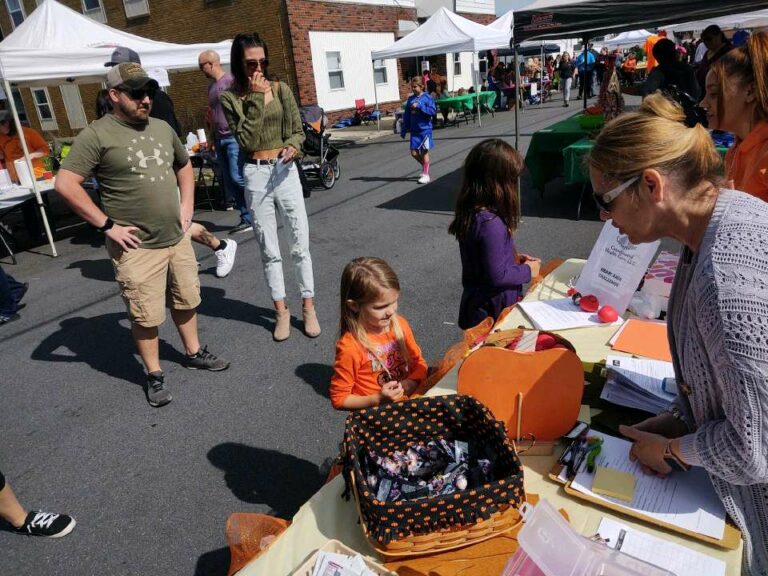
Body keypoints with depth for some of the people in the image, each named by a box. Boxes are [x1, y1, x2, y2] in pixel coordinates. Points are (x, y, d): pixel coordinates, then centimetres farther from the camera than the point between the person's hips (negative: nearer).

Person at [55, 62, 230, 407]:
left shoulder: (162, 128, 9)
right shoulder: (97, 135, -11)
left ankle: (194, 353, 37)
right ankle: (154, 376, 20)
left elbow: (184, 166, 24)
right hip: (137, 247, -6)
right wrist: (107, 225, -15)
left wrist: (187, 207, 11)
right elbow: (65, 184, -14)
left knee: (186, 300, 18)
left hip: (178, 238, 6)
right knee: (146, 316, 2)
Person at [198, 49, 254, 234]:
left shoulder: (231, 80, -7)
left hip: (234, 137, -8)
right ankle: (247, 219, 8)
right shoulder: (211, 86, 17)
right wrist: (212, 138, 19)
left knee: (237, 177, -15)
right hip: (220, 139, 8)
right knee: (229, 183, 4)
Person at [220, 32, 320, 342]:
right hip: (255, 176, -1)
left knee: (300, 244, 4)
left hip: (285, 171, 1)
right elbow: (246, 140, -12)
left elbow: (297, 129, 5)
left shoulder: (280, 89, 4)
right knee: (269, 249, 7)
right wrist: (256, 98, -12)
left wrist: (293, 146, -17)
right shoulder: (230, 97, -2)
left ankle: (308, 306, 17)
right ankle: (281, 310, 20)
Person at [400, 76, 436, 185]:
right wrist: (403, 130, 11)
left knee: (425, 151, 1)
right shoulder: (410, 99, 8)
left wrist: (419, 106, -20)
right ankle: (425, 166, 30)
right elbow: (406, 115, 11)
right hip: (414, 130, 5)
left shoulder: (427, 97, -6)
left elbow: (433, 111, -15)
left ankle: (426, 175, 9)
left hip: (425, 129, -4)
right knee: (414, 152, 3)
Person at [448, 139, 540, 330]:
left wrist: (514, 258, 8)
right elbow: (497, 275, -25)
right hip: (494, 312, -9)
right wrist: (527, 271, -10)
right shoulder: (490, 224, -27)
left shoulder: (470, 214, 0)